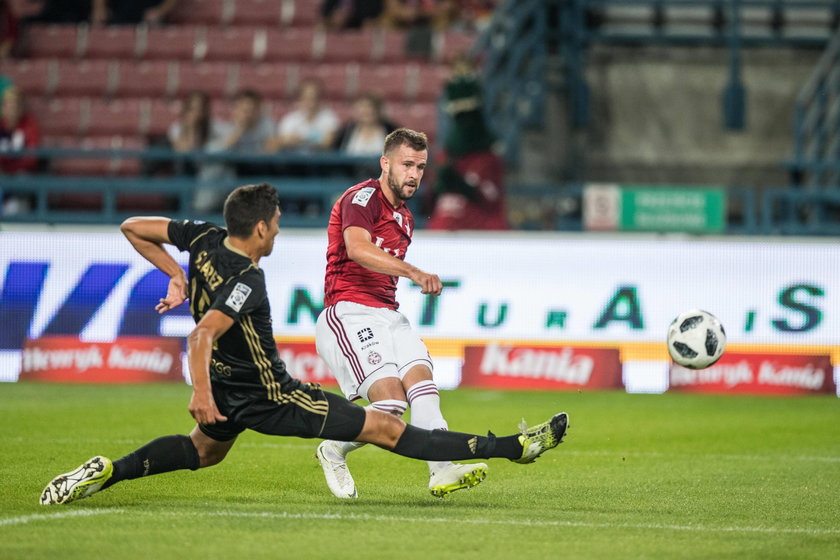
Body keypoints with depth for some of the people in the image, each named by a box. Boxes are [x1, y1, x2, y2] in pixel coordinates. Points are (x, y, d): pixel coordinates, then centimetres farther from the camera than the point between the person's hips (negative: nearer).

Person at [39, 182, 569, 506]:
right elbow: (202, 335, -40)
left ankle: (105, 473, 21)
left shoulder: (205, 240, -6)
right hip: (270, 397, -8)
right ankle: (512, 447, -8)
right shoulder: (246, 281, -28)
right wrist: (201, 392, -45)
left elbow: (133, 228, 4)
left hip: (228, 391, 8)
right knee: (387, 428, -9)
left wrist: (176, 276, 10)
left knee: (203, 450, 39)